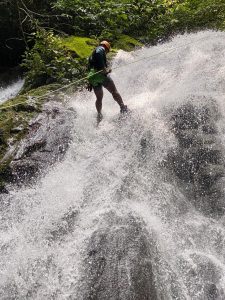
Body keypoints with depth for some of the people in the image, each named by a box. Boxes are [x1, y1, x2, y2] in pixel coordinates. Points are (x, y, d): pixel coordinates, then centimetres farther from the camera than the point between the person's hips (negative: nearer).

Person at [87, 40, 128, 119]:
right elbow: (98, 54, -17)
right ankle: (123, 108, -12)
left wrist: (90, 83, 28)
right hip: (101, 74, -8)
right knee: (114, 91, -5)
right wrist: (104, 68, -22)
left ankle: (99, 115, 16)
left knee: (99, 98, 15)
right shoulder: (101, 49, 7)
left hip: (92, 77, 8)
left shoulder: (92, 55, 32)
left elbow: (89, 68, 29)